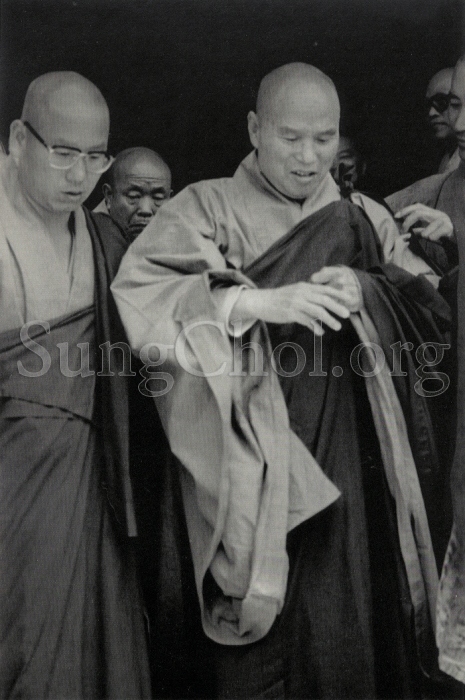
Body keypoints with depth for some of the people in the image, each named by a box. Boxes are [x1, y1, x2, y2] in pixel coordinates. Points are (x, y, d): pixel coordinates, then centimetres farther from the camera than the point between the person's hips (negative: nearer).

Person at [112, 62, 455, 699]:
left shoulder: (354, 221, 13)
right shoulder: (209, 207, -1)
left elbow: (428, 309, 10)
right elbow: (138, 289, -16)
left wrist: (364, 290, -11)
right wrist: (261, 300, -26)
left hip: (345, 458, 4)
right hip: (255, 455, -4)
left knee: (344, 631, 10)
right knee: (262, 642, 0)